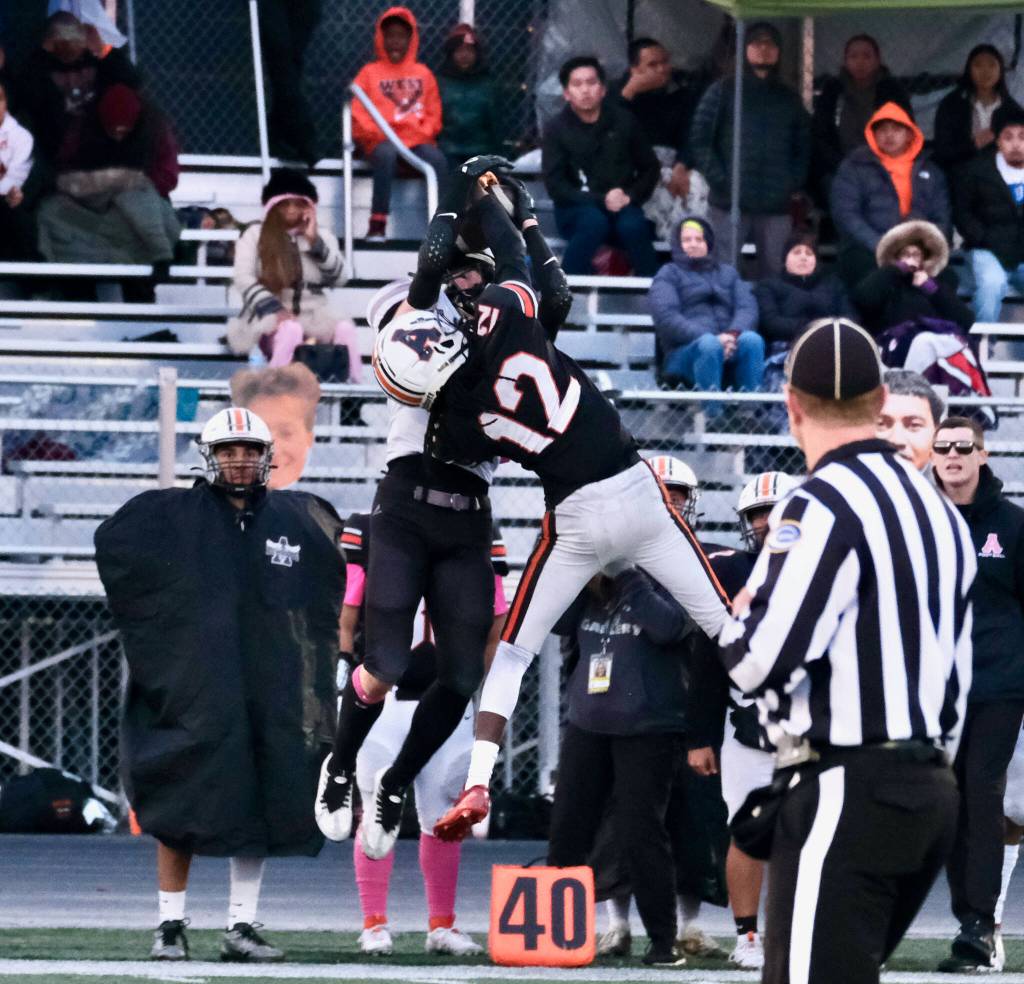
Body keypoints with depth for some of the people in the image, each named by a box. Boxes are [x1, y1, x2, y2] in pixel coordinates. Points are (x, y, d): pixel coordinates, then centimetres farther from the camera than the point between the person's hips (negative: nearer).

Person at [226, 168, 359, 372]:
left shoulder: (322, 236, 16)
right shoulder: (255, 235, 7)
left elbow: (338, 279, 4)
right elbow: (243, 279, -5)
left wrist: (314, 241, -5)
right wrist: (275, 309, -20)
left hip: (313, 312, 3)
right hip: (269, 313, -3)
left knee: (345, 329, -31)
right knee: (290, 329, -40)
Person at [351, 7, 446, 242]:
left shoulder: (423, 74, 19)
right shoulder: (370, 72, 13)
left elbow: (434, 113, 16)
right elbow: (358, 113, 6)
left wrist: (422, 133, -4)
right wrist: (379, 134, -10)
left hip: (417, 140, 2)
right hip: (381, 140, -2)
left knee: (437, 160, -31)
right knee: (386, 155, -38)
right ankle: (378, 224, -39)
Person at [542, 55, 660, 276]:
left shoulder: (624, 121, 6)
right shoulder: (556, 129, -1)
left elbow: (650, 168, 12)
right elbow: (554, 185, -8)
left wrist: (631, 196, -9)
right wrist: (601, 200, -18)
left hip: (622, 207, 2)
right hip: (576, 210, -2)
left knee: (633, 225, -33)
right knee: (593, 222, -36)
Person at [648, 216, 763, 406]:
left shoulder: (727, 273, 27)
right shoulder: (669, 274, 16)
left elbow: (747, 307, 10)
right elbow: (666, 317, -2)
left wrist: (733, 334, -14)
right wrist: (709, 338, -16)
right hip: (685, 351, -3)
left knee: (752, 339, -31)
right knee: (709, 344, -37)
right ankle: (712, 416, -44)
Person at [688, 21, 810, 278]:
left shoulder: (789, 99, 19)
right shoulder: (722, 91, 9)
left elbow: (803, 148, 19)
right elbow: (699, 139, 3)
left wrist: (794, 185, 2)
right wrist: (719, 181, -8)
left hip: (777, 207, 3)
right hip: (730, 203, -3)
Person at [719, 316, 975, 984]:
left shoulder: (822, 508, -13)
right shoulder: (939, 510, 15)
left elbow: (761, 660, -16)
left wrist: (736, 618, 4)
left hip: (846, 796, -9)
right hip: (931, 789, 9)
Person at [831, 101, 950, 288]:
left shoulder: (930, 172, 22)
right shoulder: (855, 167, 13)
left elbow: (942, 220, 15)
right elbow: (846, 214, 0)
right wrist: (880, 246, -14)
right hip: (866, 253, -2)